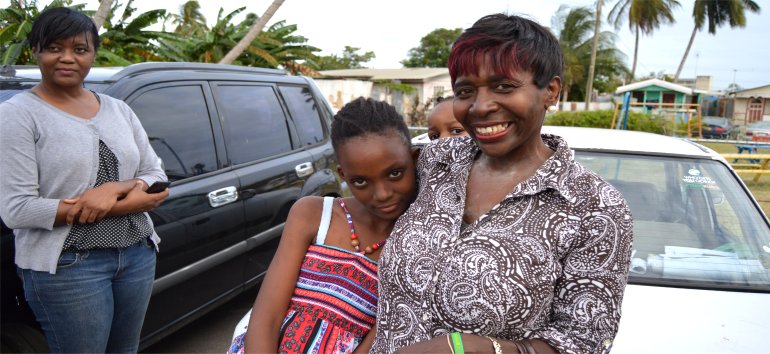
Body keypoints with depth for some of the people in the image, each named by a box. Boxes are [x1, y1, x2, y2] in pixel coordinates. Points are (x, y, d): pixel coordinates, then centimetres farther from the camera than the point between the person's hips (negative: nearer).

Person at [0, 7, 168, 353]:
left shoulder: (119, 109, 9)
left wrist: (116, 189, -17)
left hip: (138, 254, 5)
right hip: (65, 264, -5)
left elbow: (157, 176, 8)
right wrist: (129, 203, -18)